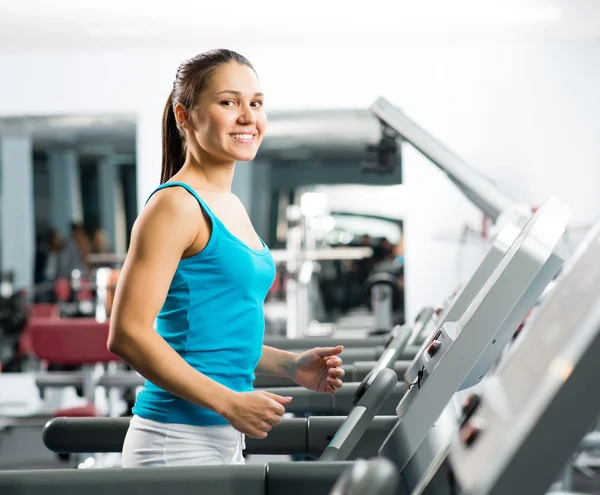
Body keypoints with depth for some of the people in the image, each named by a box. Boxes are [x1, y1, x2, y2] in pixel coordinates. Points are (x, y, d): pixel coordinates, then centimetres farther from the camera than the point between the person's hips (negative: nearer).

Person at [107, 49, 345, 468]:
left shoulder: (233, 208, 14)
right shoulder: (176, 205, -12)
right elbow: (128, 334, -19)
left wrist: (290, 365, 8)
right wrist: (230, 402, -20)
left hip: (226, 437, 9)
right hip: (179, 443, -9)